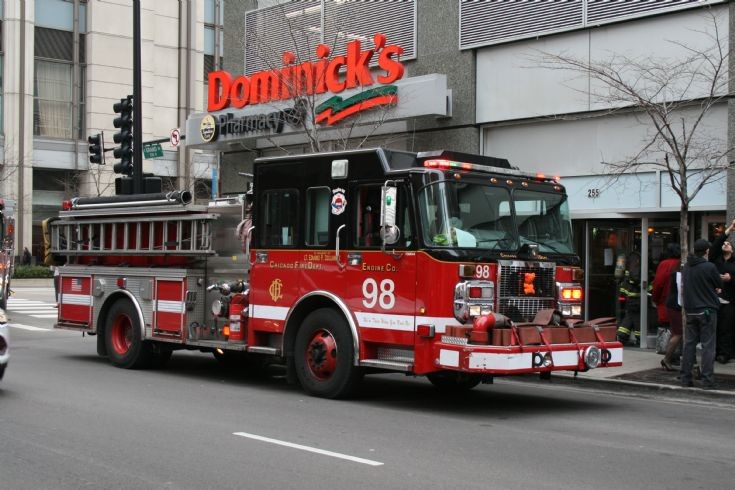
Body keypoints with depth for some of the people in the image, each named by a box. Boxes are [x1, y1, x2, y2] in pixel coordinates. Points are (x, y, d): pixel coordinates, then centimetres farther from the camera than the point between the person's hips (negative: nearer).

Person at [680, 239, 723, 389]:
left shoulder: (686, 267, 6)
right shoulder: (709, 267, -13)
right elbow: (719, 286, -4)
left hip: (690, 310, 6)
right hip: (707, 310, -6)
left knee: (689, 344, 10)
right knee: (708, 345, -2)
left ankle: (685, 378, 12)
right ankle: (707, 380, -3)